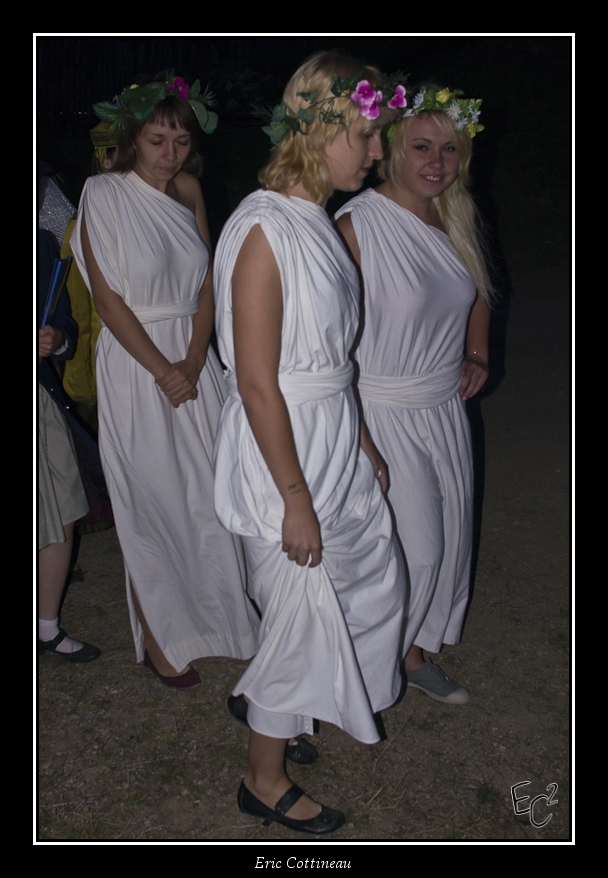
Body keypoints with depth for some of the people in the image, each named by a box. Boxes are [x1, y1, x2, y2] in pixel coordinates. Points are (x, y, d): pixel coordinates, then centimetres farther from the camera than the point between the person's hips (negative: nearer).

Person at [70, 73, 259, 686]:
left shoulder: (188, 192, 8)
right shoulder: (104, 194, -8)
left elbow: (206, 285, 6)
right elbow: (107, 296, -12)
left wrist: (192, 362, -7)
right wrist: (162, 370, -13)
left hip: (192, 362, 5)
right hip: (134, 364, -5)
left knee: (205, 493, 10)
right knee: (150, 502, 3)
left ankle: (210, 612, 30)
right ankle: (159, 640, 19)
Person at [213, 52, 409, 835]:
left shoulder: (315, 220, 8)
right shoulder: (263, 230, -21)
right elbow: (258, 385, -22)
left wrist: (361, 446, 17)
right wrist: (295, 499, -19)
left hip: (334, 438, 9)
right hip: (283, 449, -9)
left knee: (373, 584, 20)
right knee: (306, 613, 6)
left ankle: (258, 696, 42)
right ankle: (264, 782, 31)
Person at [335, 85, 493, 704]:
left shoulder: (454, 223, 6)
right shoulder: (358, 224, -17)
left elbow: (474, 293, 25)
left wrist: (477, 355, 13)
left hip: (446, 408, 7)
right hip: (385, 414, -7)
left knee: (448, 537, 14)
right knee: (412, 548, -3)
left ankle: (414, 653, 36)